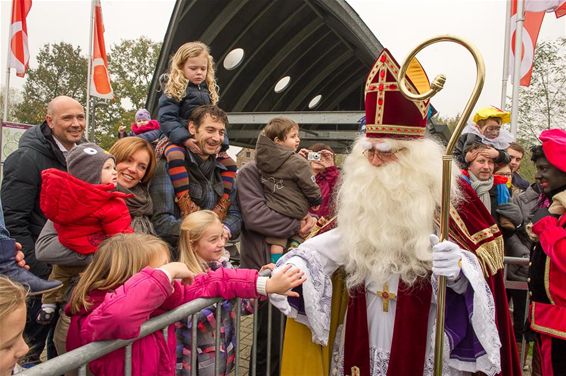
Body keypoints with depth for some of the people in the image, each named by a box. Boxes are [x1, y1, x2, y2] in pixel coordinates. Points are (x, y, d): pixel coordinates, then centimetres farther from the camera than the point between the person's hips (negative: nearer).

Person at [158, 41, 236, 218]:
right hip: (178, 139, -6)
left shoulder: (209, 91, 16)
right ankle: (186, 203, -41)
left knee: (230, 163, -6)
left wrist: (221, 142, -6)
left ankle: (222, 205, -8)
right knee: (175, 157, -39)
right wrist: (185, 139, -28)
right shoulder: (174, 90, -3)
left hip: (205, 142, 6)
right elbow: (166, 119, -14)